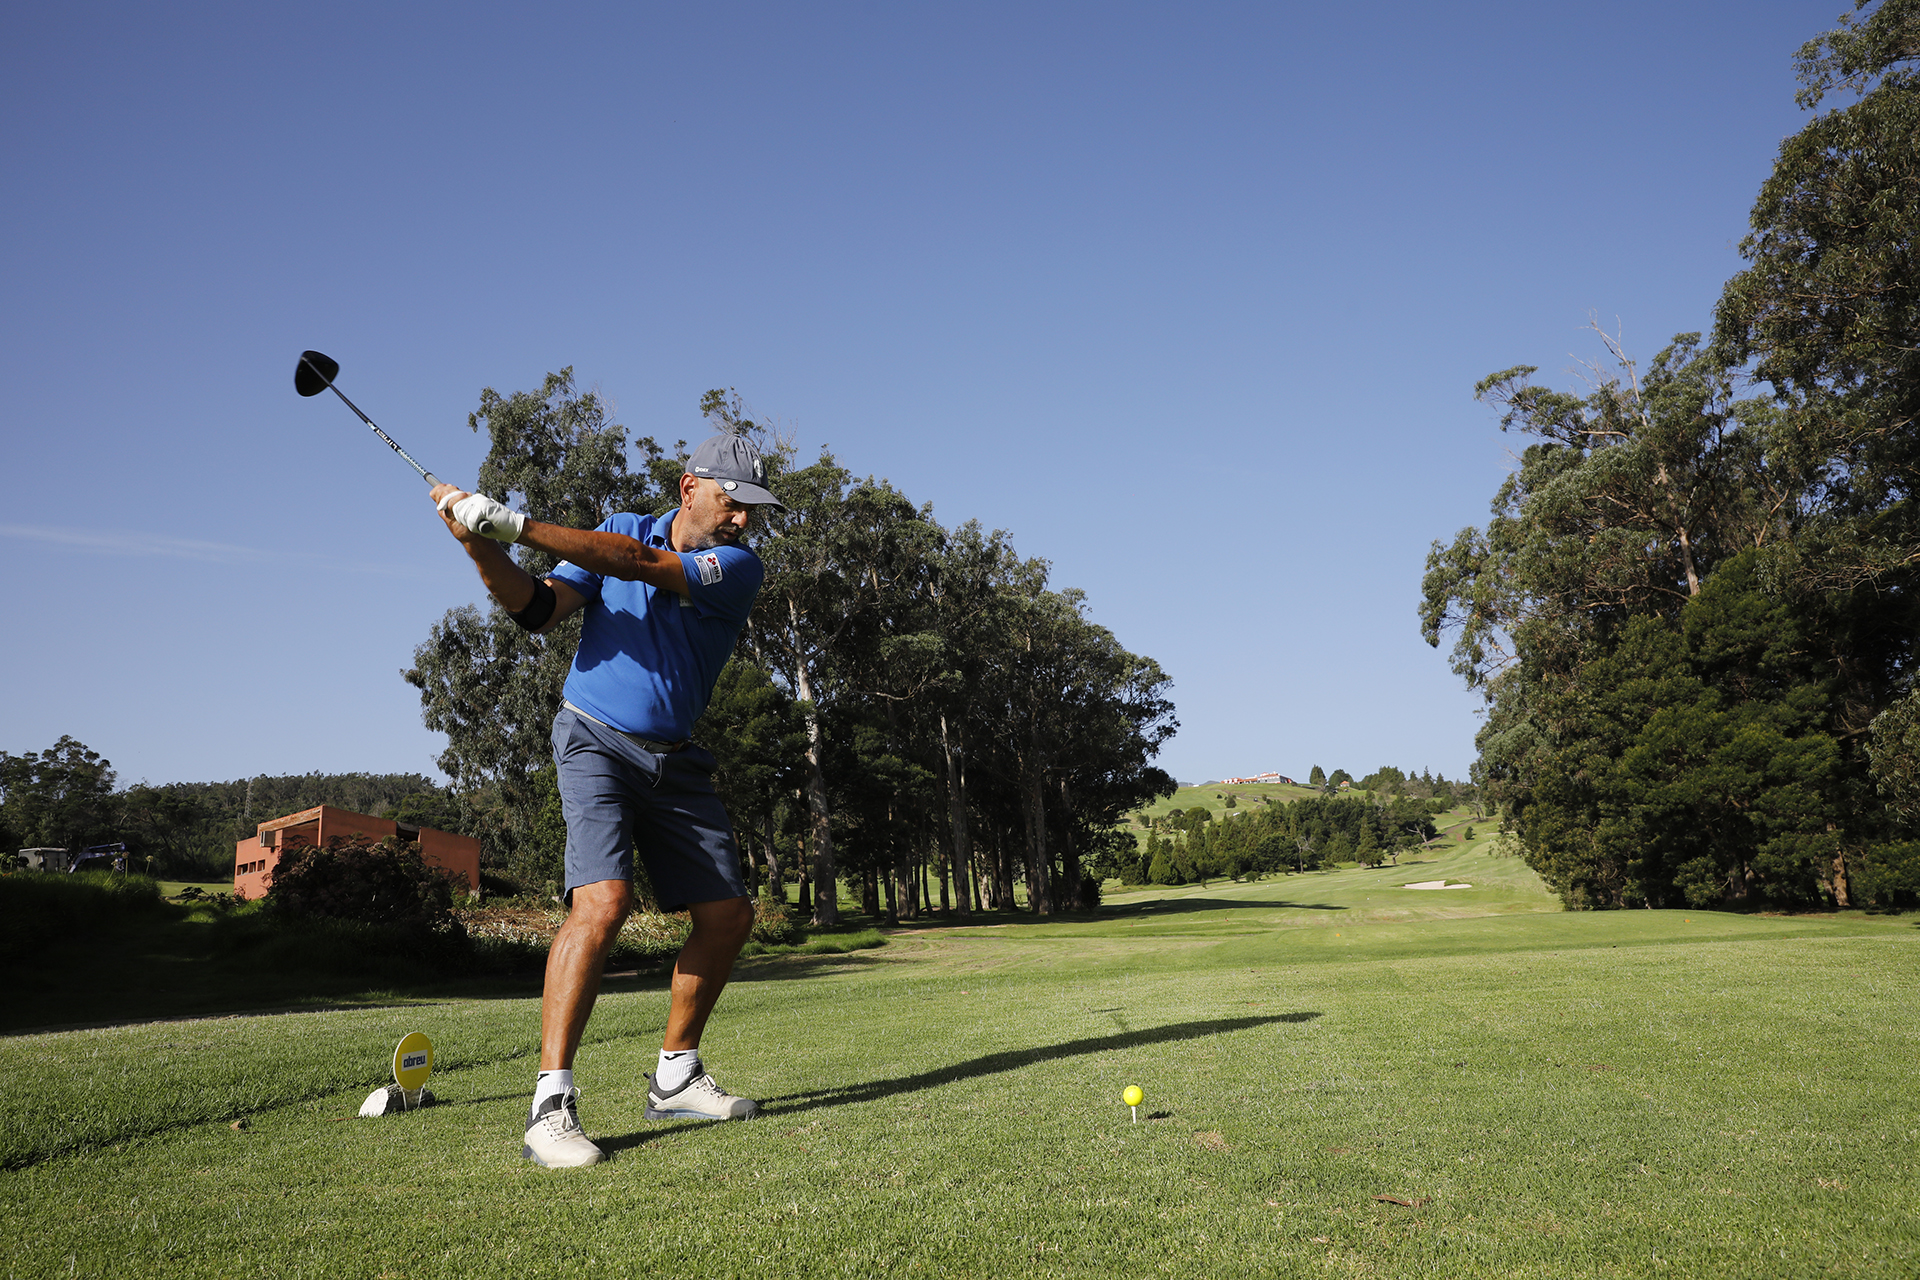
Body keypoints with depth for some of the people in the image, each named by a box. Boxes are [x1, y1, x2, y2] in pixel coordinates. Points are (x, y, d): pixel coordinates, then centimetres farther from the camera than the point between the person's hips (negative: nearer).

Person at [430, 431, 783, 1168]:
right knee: (603, 899, -24)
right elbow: (540, 610, -7)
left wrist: (518, 527, -30)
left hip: (675, 760, 3)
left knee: (728, 914, 1)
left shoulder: (739, 568, -5)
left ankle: (675, 1078, 19)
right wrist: (484, 548, -25)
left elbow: (639, 565, -22)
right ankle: (551, 1104, -20)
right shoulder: (619, 529, 1)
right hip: (596, 741, -3)